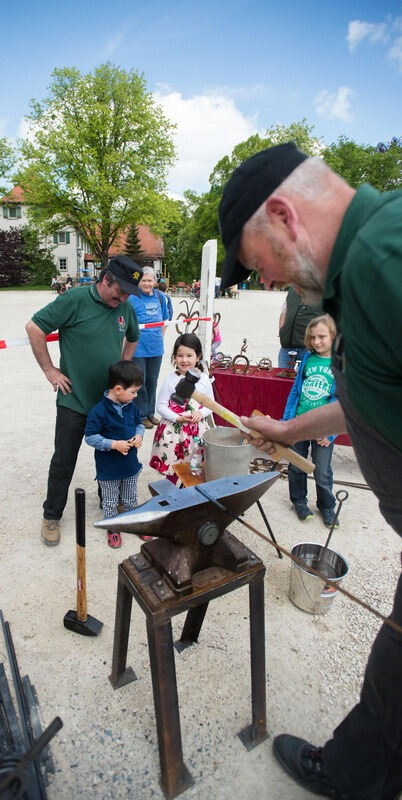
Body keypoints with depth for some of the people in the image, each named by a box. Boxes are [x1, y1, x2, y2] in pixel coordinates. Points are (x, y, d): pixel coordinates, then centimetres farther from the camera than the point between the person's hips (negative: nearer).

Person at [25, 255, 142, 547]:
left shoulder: (126, 307, 2)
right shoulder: (75, 300, -14)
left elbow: (132, 339, 22)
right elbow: (34, 328, -11)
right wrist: (50, 370, -10)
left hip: (110, 400, 5)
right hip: (74, 400, -4)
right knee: (64, 460, 7)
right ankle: (52, 515, 26)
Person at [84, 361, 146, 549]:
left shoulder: (131, 406, -4)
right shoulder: (99, 411, -24)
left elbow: (139, 424, 11)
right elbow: (90, 437, -20)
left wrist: (139, 435, -10)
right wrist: (114, 444, -26)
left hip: (130, 463, 5)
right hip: (109, 468, -5)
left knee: (131, 499, 23)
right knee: (110, 502, 16)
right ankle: (113, 529, 36)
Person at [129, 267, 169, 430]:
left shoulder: (160, 296, 7)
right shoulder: (132, 298, -9)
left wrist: (161, 336, 12)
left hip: (156, 347, 5)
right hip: (138, 347, -5)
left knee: (152, 381, 15)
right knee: (140, 382, 4)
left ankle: (150, 413, 29)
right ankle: (141, 416, 17)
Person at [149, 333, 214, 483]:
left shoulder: (203, 379, -3)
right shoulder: (170, 379, -8)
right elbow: (161, 405, -5)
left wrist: (201, 413, -13)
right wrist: (177, 418, -17)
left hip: (197, 430, 2)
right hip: (173, 429, -1)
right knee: (171, 466, 10)